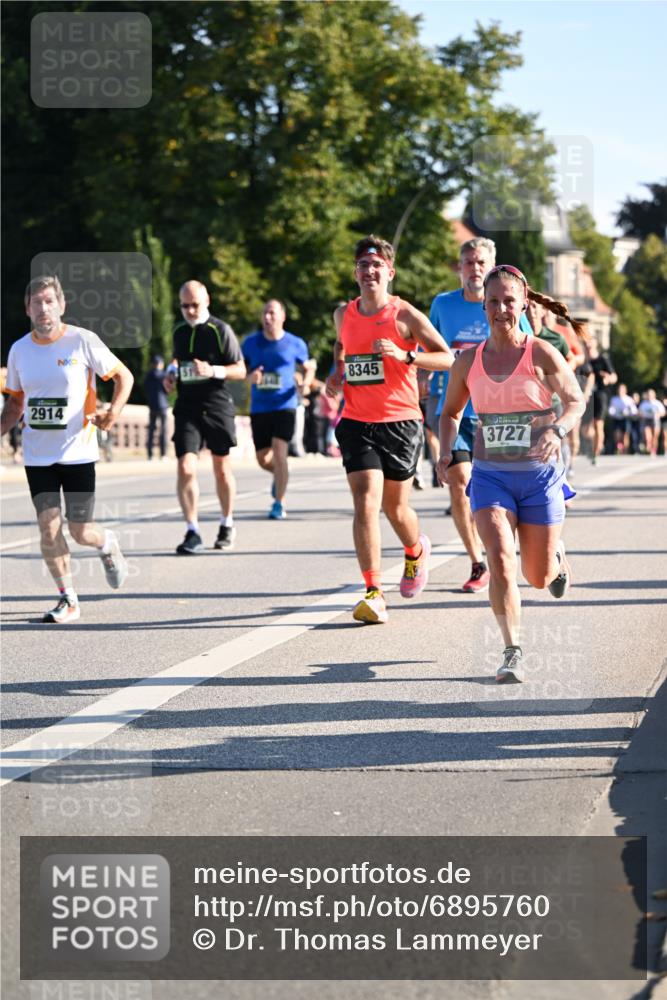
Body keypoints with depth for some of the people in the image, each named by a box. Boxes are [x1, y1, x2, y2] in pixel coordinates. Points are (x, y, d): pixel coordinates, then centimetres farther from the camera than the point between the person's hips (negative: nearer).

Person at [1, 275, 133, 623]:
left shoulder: (83, 341, -8)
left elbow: (124, 376, -1)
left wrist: (113, 412, -17)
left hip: (78, 452, -3)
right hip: (37, 455, 3)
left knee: (80, 531, -2)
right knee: (49, 528, -4)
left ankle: (108, 545, 35)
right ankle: (67, 601, 10)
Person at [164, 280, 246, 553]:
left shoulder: (221, 330, -5)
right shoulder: (179, 332, 9)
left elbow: (240, 370, -5)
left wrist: (213, 370, -20)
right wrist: (172, 373, 8)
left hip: (218, 407, -3)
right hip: (187, 408, 3)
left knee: (222, 469, 9)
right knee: (185, 469, -13)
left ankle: (227, 525, 28)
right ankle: (192, 532, -8)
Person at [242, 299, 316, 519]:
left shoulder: (295, 344, 1)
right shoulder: (251, 343, 5)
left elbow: (309, 367, 15)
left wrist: (306, 383, -6)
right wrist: (249, 377, -11)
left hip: (284, 406, -3)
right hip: (259, 408, 3)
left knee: (279, 452, -16)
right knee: (262, 459, 8)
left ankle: (279, 504, -8)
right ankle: (280, 475, 43)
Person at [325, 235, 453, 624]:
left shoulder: (405, 315, -6)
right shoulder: (344, 315, 6)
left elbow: (447, 359, -7)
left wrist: (404, 355, -22)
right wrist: (337, 372, 10)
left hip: (401, 422, -2)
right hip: (358, 423, 2)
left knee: (396, 507, 10)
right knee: (366, 503, -14)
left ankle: (417, 552, 46)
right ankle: (374, 593, -15)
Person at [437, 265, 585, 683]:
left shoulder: (541, 354, -7)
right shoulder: (469, 361, 2)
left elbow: (575, 401, -4)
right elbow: (451, 412, 16)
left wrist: (557, 429, -25)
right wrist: (446, 453, 0)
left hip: (540, 475, -1)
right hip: (490, 475, 2)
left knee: (539, 577, 7)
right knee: (500, 561, -19)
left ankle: (557, 554, 45)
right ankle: (513, 653, -14)